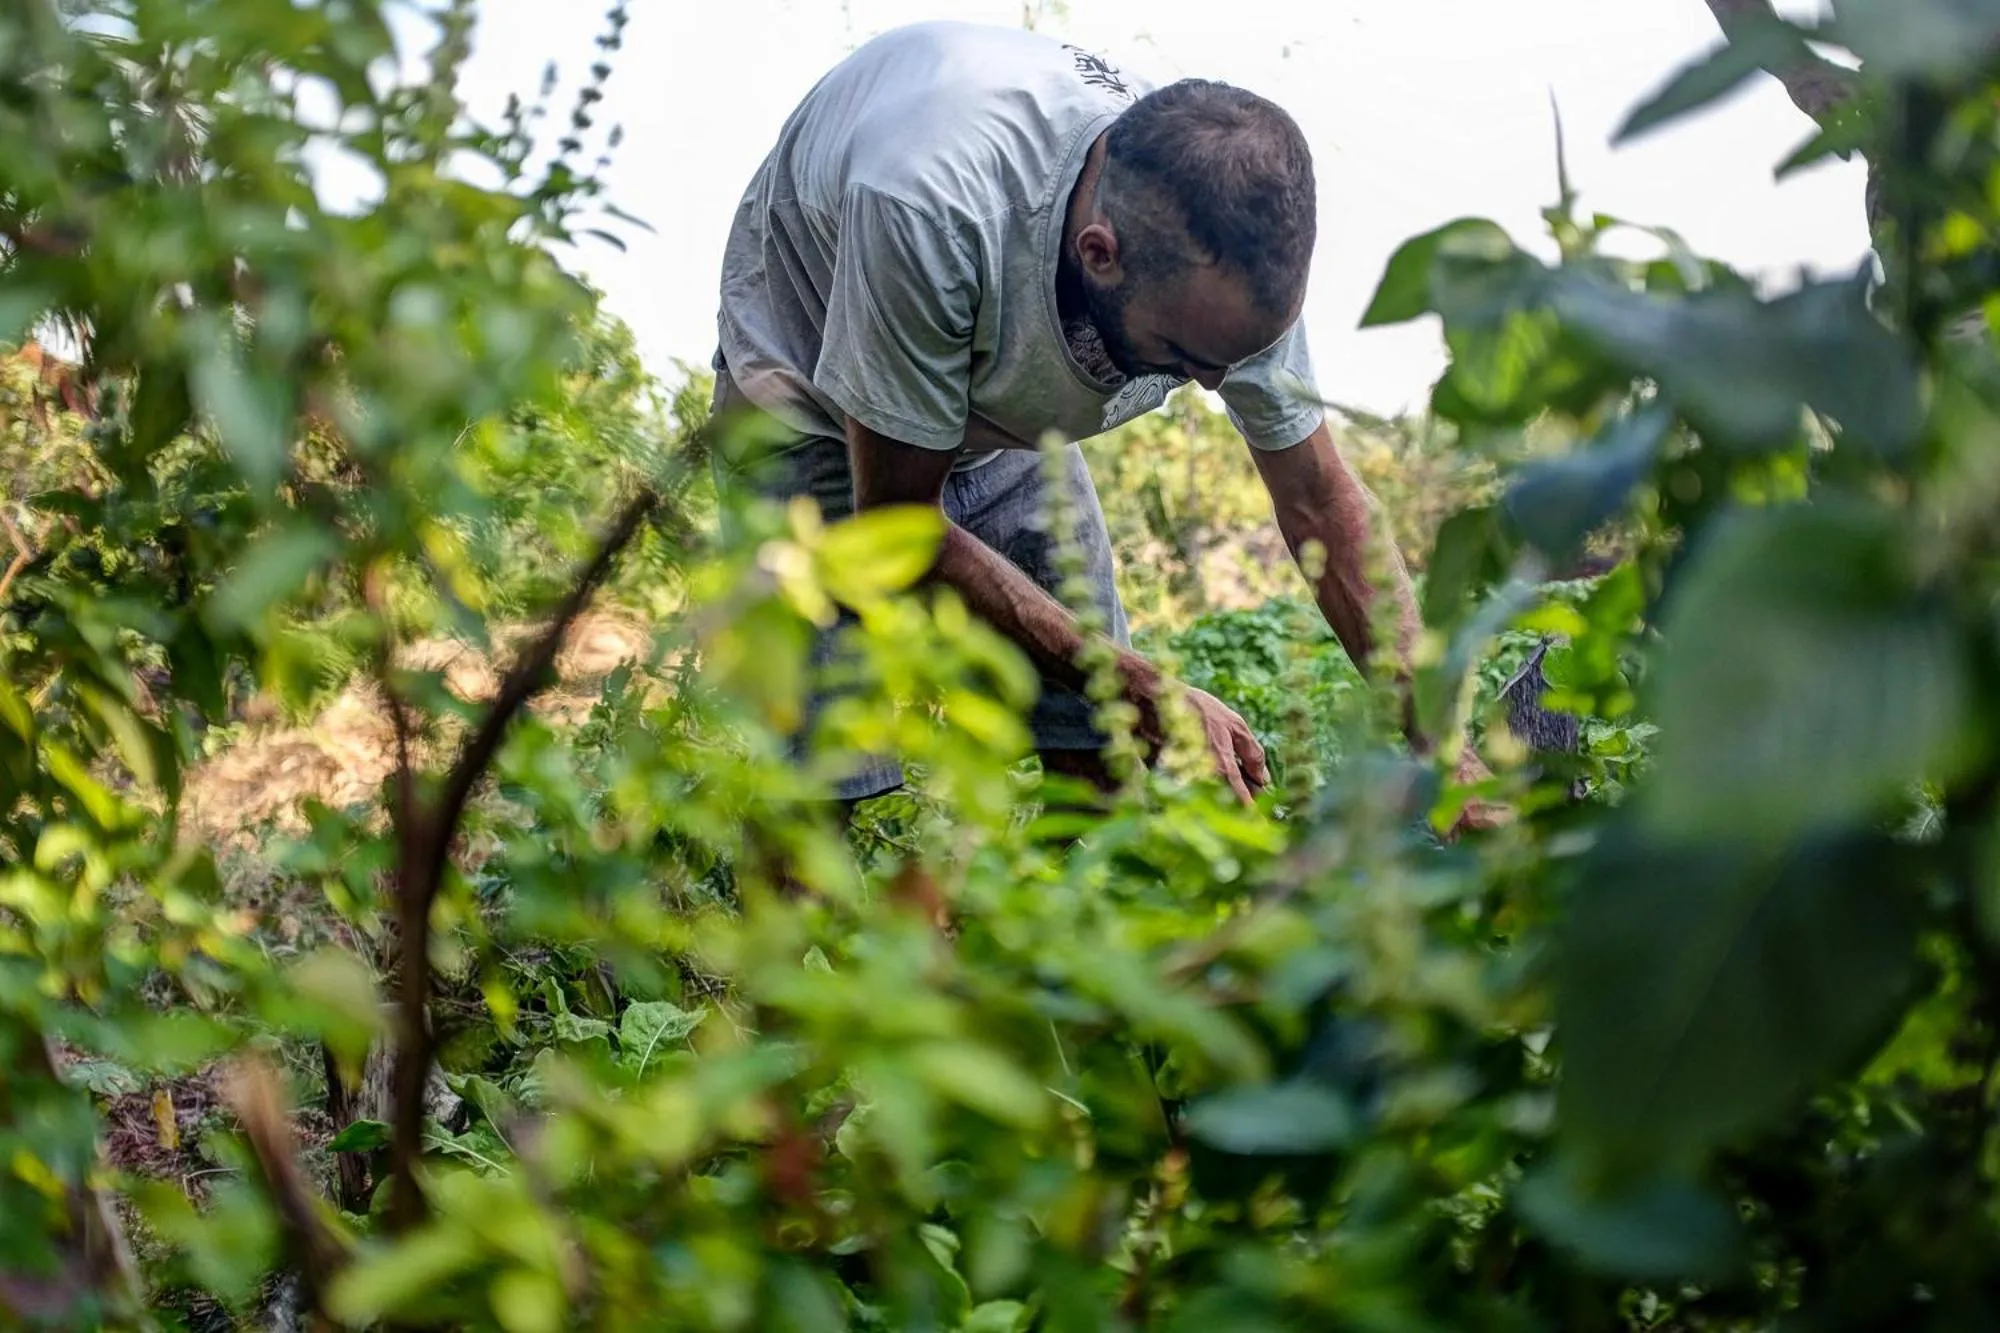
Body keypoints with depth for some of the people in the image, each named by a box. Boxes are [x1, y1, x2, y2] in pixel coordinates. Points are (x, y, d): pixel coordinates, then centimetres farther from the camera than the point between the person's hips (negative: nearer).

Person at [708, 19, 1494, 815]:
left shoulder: (1238, 249, -26)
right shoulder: (929, 204, -43)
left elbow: (1321, 504, -11)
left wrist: (1441, 745, -19)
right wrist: (1149, 697, -32)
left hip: (1003, 415, 4)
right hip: (815, 411, -4)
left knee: (1102, 749, -3)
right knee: (827, 776, -16)